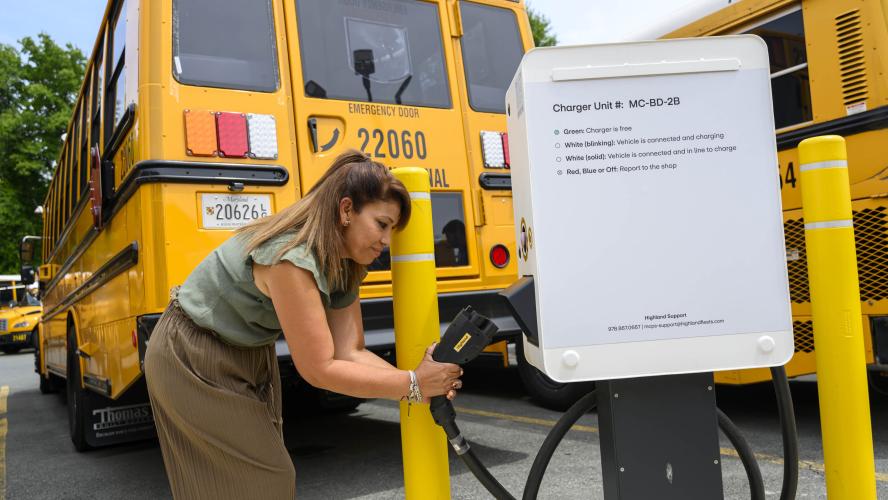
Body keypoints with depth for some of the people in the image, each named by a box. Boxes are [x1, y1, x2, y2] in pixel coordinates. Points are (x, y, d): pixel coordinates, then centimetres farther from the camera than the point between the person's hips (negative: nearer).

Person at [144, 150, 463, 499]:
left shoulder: (342, 265, -7)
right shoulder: (290, 258, -35)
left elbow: (349, 352, -12)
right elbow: (318, 369, -32)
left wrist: (421, 382, -25)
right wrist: (412, 384, -29)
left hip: (250, 355, 8)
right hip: (193, 361, -8)